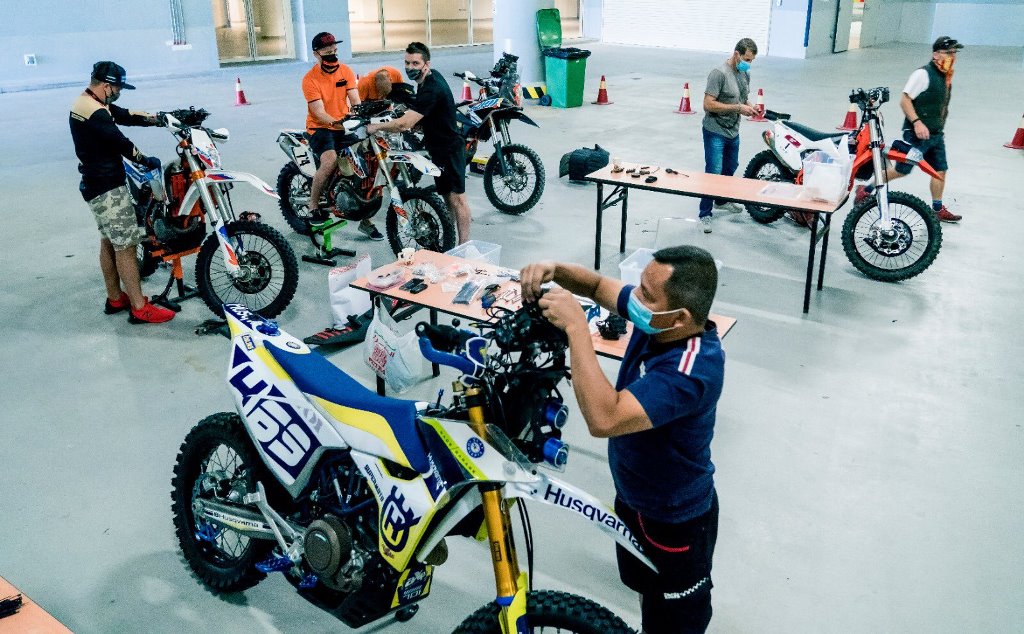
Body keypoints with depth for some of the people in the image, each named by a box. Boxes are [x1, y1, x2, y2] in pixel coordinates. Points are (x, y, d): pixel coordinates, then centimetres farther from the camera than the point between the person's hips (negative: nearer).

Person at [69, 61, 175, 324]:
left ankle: (115, 298, 28)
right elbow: (121, 144, -19)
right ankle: (140, 308, -6)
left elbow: (128, 116, 10)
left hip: (98, 184, 11)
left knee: (109, 242, 17)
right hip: (107, 188, -11)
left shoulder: (86, 103, 11)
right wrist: (147, 161, -2)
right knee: (126, 246, -8)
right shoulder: (95, 113, -22)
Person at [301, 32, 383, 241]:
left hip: (345, 127, 5)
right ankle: (313, 205, -12)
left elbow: (355, 101, -6)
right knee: (330, 160, -33)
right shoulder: (310, 79, -10)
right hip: (320, 128, -5)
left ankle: (365, 220, 6)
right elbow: (319, 113, -17)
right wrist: (336, 123, -36)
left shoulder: (346, 71, 3)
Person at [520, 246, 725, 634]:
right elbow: (599, 285, 0)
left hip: (675, 521, -8)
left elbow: (604, 419, -49)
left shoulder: (692, 371, -40)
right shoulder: (657, 323, -15)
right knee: (646, 589, 33)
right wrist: (554, 270, -21)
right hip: (634, 497, 8)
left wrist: (576, 327, -45)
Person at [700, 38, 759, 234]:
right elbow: (708, 105, -23)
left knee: (730, 168, 23)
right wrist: (738, 108, -23)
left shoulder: (745, 73, 7)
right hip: (715, 132, -8)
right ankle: (705, 214, 0)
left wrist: (750, 107, -2)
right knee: (714, 173, -9)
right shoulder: (719, 73, -18)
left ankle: (722, 200, 44)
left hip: (733, 132, 8)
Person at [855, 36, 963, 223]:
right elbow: (905, 100, -18)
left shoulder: (946, 77, 14)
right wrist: (917, 122, -26)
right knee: (901, 170, -3)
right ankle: (866, 190, 13)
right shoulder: (923, 74, -14)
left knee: (940, 171, 8)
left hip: (936, 135, 8)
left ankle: (938, 209, 19)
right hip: (917, 134, -8)